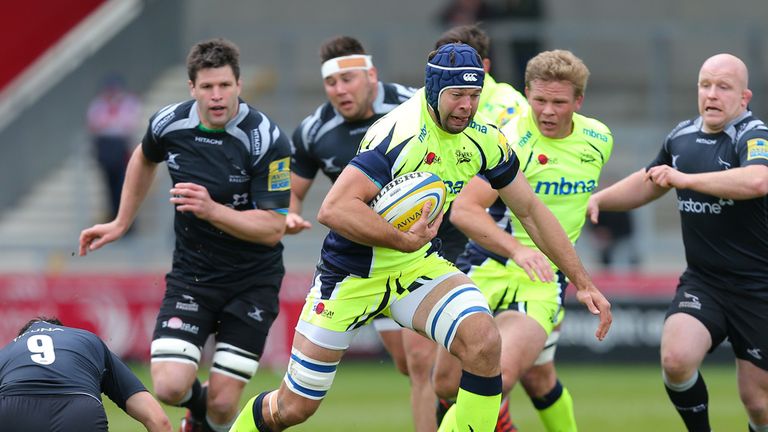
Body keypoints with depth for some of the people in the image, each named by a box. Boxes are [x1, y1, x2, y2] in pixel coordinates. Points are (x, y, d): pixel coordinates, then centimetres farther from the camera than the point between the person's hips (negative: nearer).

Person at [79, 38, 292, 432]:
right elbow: (144, 158, 19)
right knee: (169, 388, -15)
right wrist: (121, 223, 23)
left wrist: (212, 210, -33)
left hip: (253, 281, -2)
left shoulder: (266, 140, -19)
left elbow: (272, 228, -20)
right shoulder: (169, 124, -7)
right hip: (191, 276, 2)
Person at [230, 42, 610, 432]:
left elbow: (531, 210, 5)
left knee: (483, 340, -25)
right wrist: (405, 241, -39)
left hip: (416, 266, 5)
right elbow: (333, 210, -35)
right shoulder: (403, 133, -28)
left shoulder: (482, 139, -7)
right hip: (351, 275, -5)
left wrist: (583, 283, 3)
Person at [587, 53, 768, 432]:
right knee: (676, 358, -22)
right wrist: (598, 199, 19)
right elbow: (649, 182, 30)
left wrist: (686, 178, -35)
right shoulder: (681, 137, 8)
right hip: (702, 282, 5)